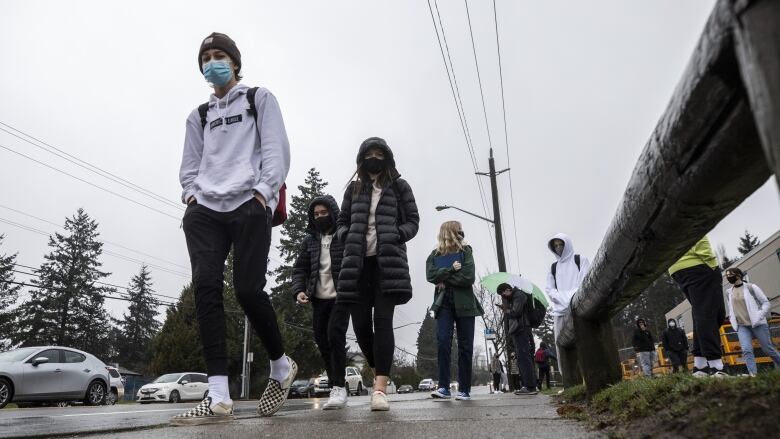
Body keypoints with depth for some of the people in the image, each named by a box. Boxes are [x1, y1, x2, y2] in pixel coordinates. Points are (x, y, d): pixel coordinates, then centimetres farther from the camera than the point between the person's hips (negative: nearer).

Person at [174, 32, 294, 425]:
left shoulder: (259, 98, 16)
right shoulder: (199, 116, 28)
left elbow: (276, 149, 3)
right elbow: (190, 164, 23)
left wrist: (263, 192, -11)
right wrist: (190, 194, 3)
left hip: (248, 205, -4)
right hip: (205, 209, 4)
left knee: (247, 289, -15)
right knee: (205, 286, -14)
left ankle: (281, 365, 12)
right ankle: (219, 399, -16)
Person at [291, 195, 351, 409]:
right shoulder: (309, 240, 12)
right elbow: (300, 268, 11)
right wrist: (299, 290, -6)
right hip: (319, 299, 5)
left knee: (335, 335, -19)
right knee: (322, 342, 6)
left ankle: (338, 387, -11)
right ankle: (336, 388, 19)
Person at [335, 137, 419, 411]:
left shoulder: (399, 186, 12)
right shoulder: (354, 188, 19)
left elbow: (413, 221, 9)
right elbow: (342, 222, 21)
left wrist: (397, 235, -10)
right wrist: (347, 237, -1)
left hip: (388, 260, -3)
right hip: (358, 261, 3)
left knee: (383, 319, -15)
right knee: (361, 323, 0)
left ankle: (380, 388, -17)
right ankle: (381, 374, 22)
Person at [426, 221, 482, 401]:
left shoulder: (466, 252, 6)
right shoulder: (435, 255, 10)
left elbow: (469, 277, -8)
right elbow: (431, 275, -6)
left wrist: (445, 279, -8)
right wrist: (451, 269, -12)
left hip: (464, 304, 0)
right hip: (443, 304, 0)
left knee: (465, 347, 1)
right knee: (443, 342, -13)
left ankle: (464, 390, 8)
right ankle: (443, 387, -9)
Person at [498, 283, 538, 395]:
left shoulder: (519, 295, -8)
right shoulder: (514, 298, 23)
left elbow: (515, 312, -17)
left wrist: (505, 311, 0)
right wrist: (506, 309, 5)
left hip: (520, 330, -11)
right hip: (517, 331, 11)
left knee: (523, 357, -13)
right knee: (521, 358, 11)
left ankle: (530, 387, -14)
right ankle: (525, 385, 15)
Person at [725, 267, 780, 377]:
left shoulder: (751, 287, -2)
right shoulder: (728, 293, 10)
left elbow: (766, 303, -2)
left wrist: (759, 317, -13)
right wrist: (732, 320, 11)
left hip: (757, 324, -3)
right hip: (741, 326, 3)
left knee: (768, 350, 6)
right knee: (746, 350, -16)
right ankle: (753, 374, -19)